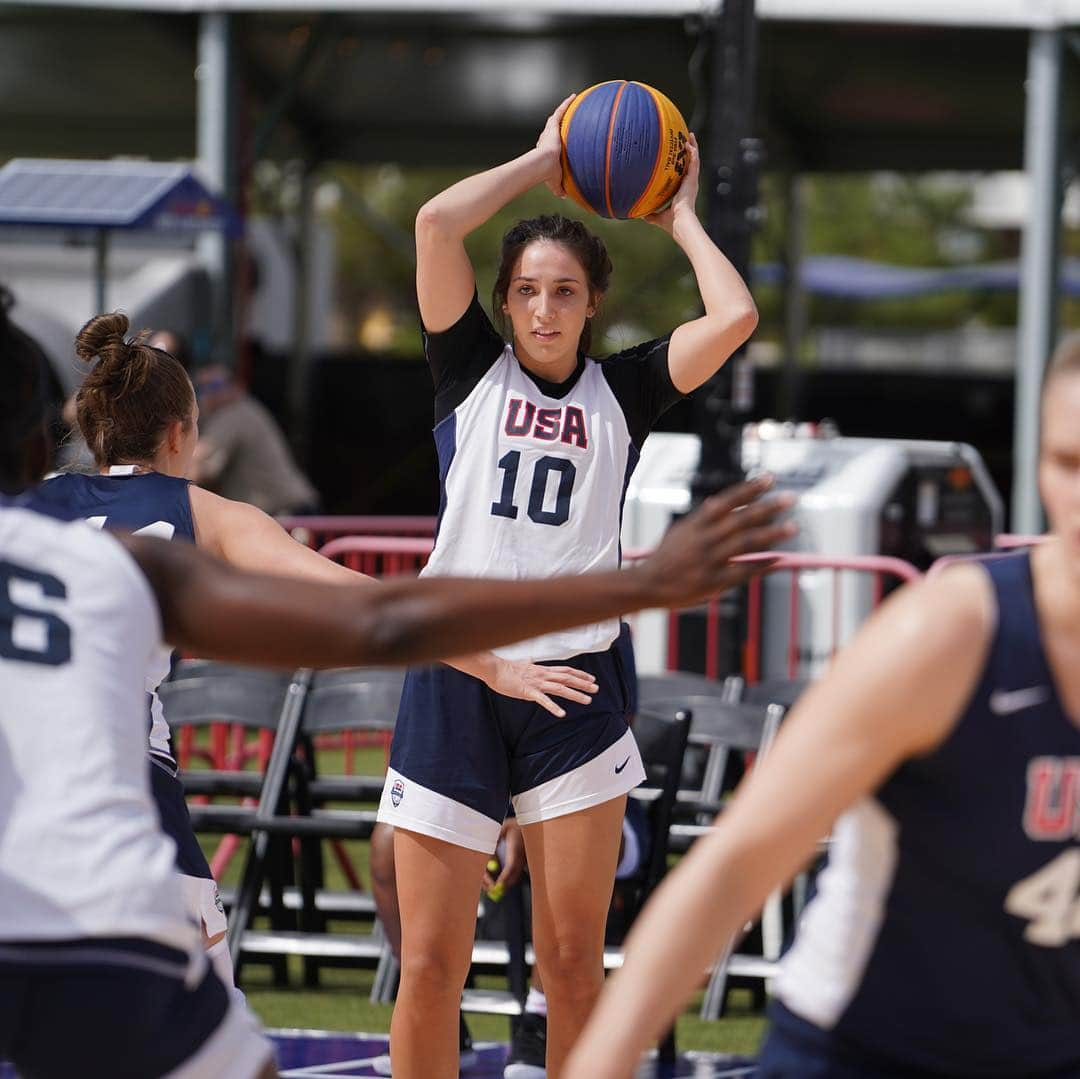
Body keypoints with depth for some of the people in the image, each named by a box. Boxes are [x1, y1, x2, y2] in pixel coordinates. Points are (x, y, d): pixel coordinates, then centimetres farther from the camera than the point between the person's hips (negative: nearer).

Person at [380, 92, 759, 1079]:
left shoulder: (622, 391, 9)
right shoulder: (471, 369, 7)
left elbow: (734, 318, -5)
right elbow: (436, 223, -6)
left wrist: (681, 217, 8)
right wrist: (546, 159, 3)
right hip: (454, 675, -1)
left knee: (572, 959, 1)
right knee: (431, 963, -3)